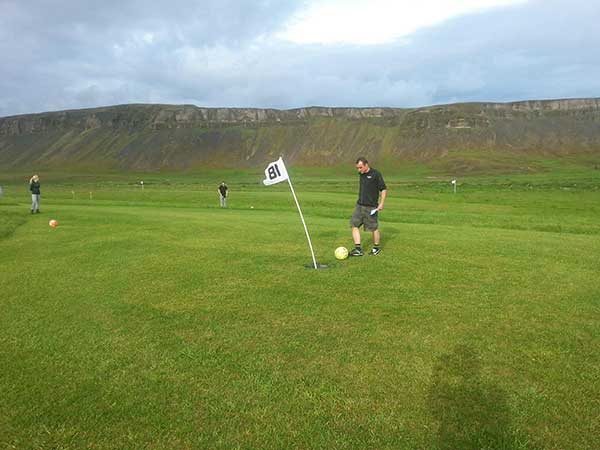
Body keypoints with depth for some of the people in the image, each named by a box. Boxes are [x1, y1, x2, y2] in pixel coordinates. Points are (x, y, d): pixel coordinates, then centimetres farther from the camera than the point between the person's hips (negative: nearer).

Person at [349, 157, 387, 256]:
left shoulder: (376, 174, -10)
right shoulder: (362, 175, 10)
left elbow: (384, 189, -8)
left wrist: (381, 203, -13)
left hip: (371, 207, -7)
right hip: (359, 205, 7)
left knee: (374, 228, 3)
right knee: (354, 225, -2)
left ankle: (376, 248, 22)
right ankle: (358, 249, 1)